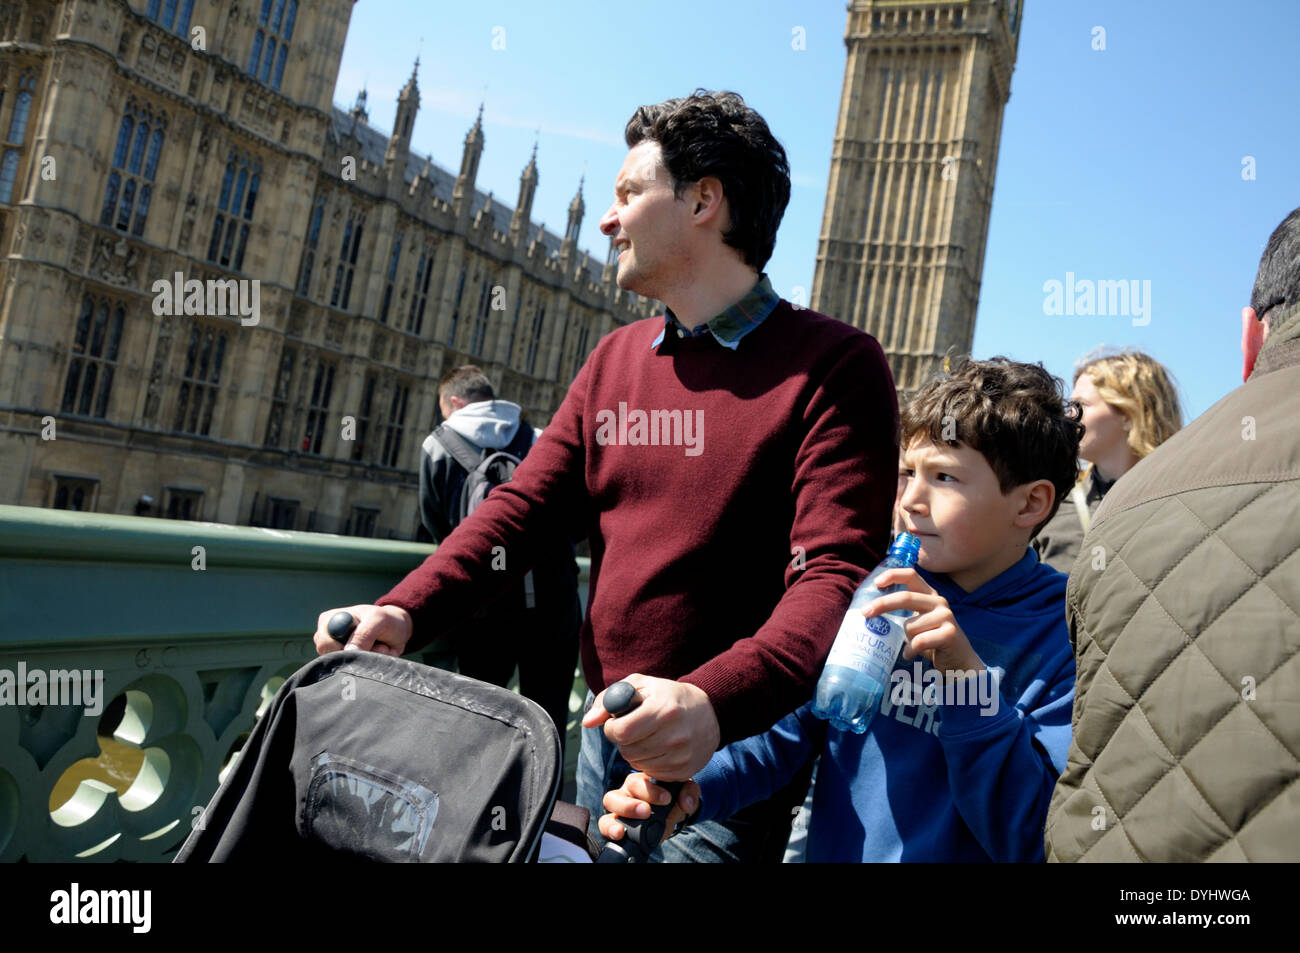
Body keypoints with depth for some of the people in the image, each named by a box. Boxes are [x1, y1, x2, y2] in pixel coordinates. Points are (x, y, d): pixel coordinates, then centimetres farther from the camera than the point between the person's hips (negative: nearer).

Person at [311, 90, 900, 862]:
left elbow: (835, 575, -24)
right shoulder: (616, 358, 9)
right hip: (606, 734, 6)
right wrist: (404, 612, -13)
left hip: (727, 759, -6)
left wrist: (713, 702, -40)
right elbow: (523, 507, 2)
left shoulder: (834, 365, -13)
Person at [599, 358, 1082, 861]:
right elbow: (789, 724, -1)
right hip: (828, 849, 2)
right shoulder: (872, 588, 1)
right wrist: (692, 785, -17)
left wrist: (967, 674, -23)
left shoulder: (1064, 640, -9)